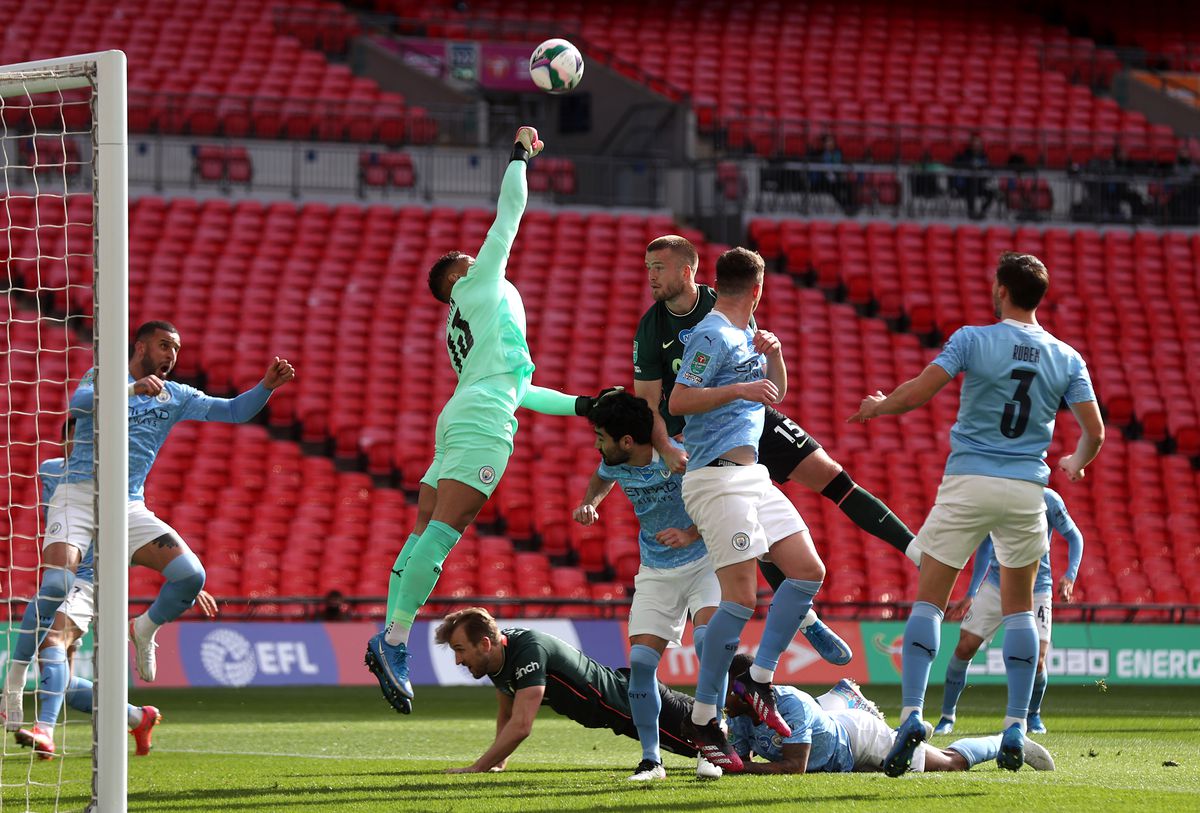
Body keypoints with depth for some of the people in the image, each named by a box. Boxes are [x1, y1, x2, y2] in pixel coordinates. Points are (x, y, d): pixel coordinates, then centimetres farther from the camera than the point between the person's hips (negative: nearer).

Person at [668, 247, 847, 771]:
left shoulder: (745, 334, 18)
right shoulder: (713, 335, -10)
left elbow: (776, 392, 29)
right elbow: (678, 400, -18)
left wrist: (773, 355, 10)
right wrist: (740, 389, -21)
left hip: (751, 474, 10)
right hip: (717, 478, -10)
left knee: (808, 570, 2)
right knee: (742, 596, -14)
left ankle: (759, 678, 9)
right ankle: (703, 720, -9)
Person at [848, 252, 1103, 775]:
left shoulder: (973, 339, -5)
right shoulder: (1066, 359, 4)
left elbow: (916, 394, -12)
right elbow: (1094, 431, 3)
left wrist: (876, 406, 9)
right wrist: (1076, 464, 25)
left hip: (968, 483, -3)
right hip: (1027, 490, 3)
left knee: (928, 600, 4)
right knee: (1019, 607, 16)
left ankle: (912, 715, -12)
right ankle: (1015, 728, 9)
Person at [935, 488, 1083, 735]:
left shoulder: (1048, 500, -11)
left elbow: (1074, 537, 1)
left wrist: (1070, 575, -16)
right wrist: (970, 595, 13)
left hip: (1036, 588, -2)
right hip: (995, 585, 2)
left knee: (1036, 662, -12)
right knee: (965, 648, -8)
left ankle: (1033, 715, 19)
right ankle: (947, 717, 8)